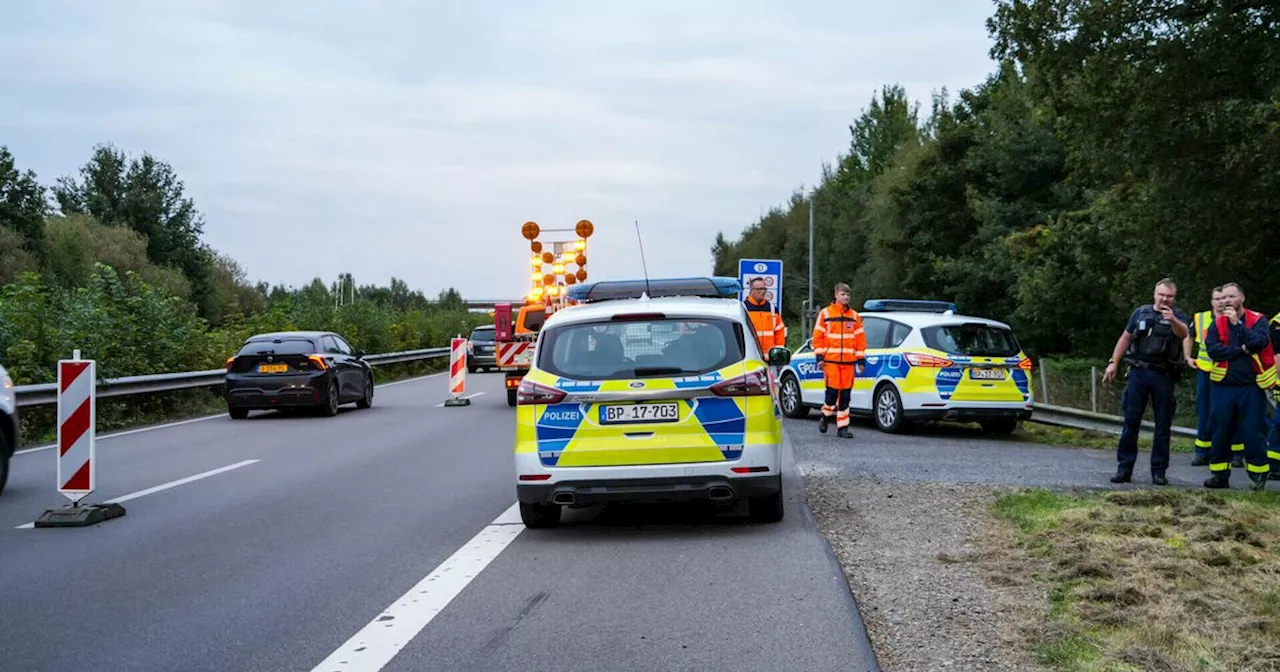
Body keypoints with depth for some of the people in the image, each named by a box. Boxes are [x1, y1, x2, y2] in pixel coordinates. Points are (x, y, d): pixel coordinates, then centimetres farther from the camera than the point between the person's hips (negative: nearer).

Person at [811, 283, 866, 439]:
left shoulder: (854, 316, 12)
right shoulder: (825, 314, 4)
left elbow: (860, 338, 13)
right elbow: (818, 336, 3)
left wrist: (861, 360, 8)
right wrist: (819, 357, -4)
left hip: (849, 361, 3)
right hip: (831, 360, -3)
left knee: (845, 394, 3)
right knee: (832, 390, -8)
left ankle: (842, 427, 7)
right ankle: (826, 417, 18)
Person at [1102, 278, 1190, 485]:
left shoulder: (1177, 317, 2)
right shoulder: (1141, 312, 9)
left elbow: (1184, 333, -20)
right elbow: (1125, 338, 15)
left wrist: (1172, 320, -41)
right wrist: (1113, 363, 8)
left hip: (1164, 376, -1)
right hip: (1139, 372, 1)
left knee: (1163, 425, 3)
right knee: (1130, 422, 1)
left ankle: (1159, 470, 11)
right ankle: (1124, 468, 5)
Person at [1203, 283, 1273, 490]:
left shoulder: (1258, 320, 1)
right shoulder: (1217, 323, 7)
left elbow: (1260, 342, -18)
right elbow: (1212, 349, -8)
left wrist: (1237, 323, -18)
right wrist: (1241, 350, -12)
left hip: (1251, 386, -2)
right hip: (1223, 386, 3)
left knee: (1254, 433, -2)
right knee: (1220, 432, 4)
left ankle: (1258, 476, 8)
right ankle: (1220, 475, 14)